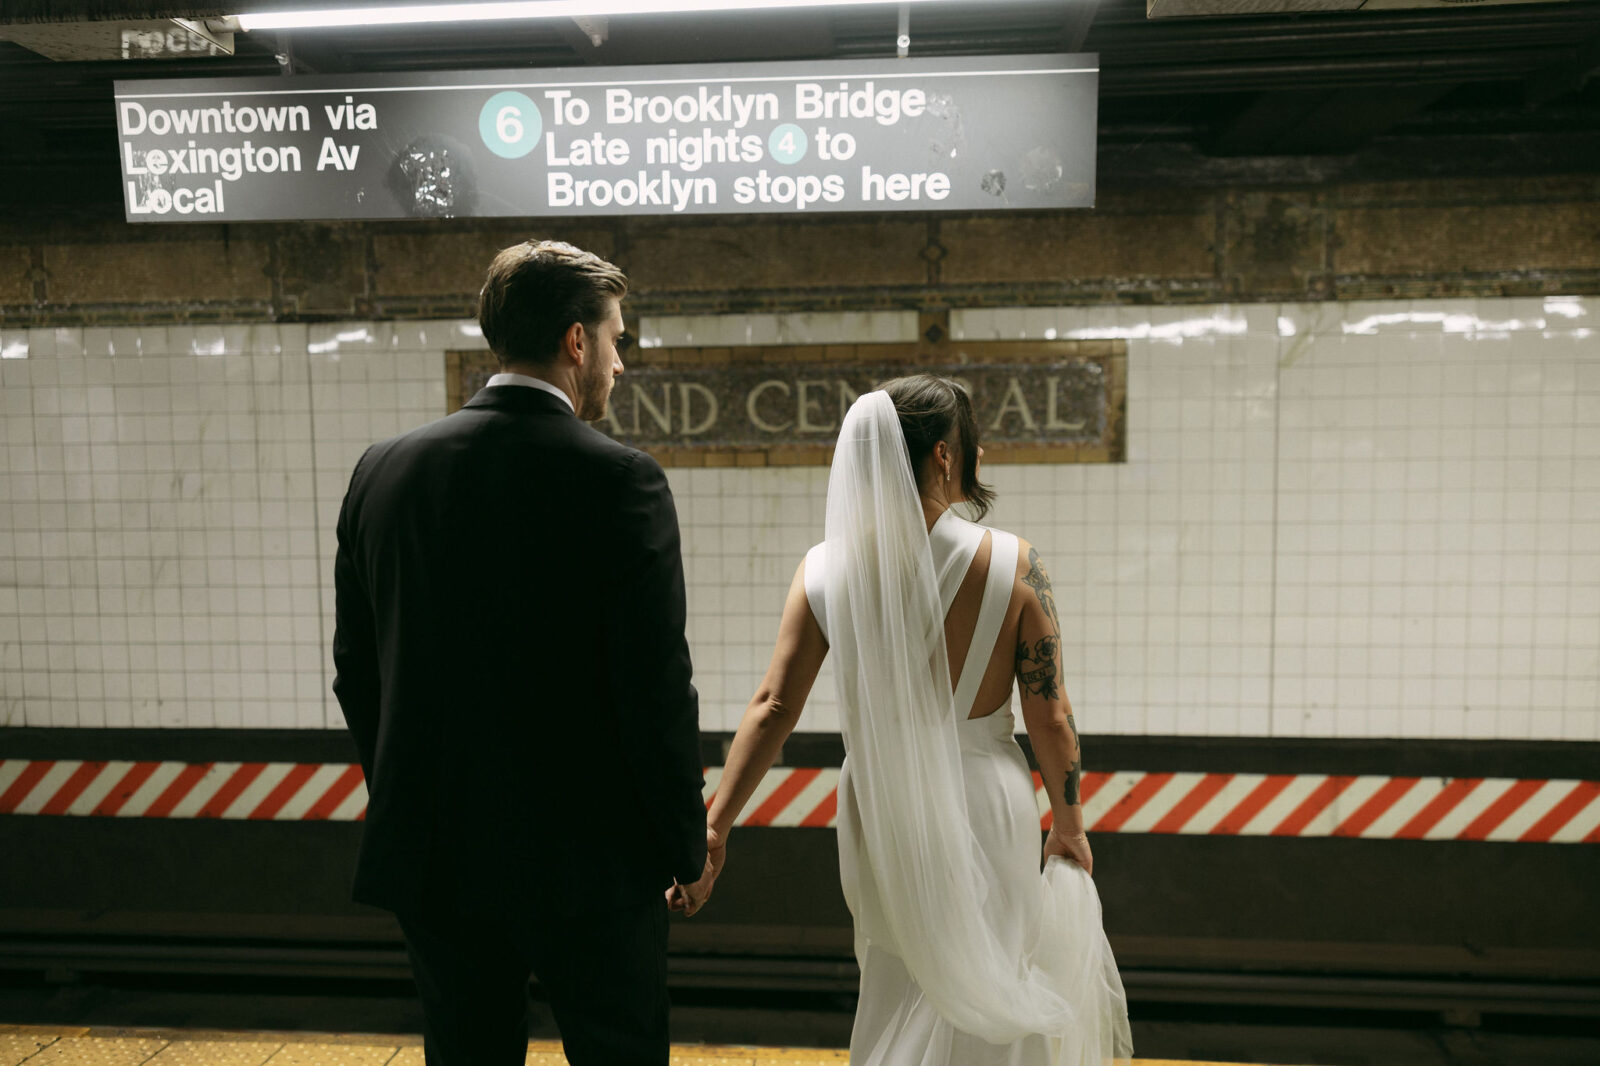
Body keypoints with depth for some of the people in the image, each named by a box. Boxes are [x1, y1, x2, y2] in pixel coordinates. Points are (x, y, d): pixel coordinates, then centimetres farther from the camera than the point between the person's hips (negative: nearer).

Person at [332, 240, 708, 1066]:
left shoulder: (383, 470, 0)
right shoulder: (620, 480, -15)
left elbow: (355, 670, 6)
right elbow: (656, 688, -15)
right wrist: (686, 845, -2)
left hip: (435, 856, 5)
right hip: (589, 862, -4)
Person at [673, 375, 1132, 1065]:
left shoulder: (826, 568, -9)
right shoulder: (1012, 563, -13)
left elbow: (772, 707, -12)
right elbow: (1049, 718, -10)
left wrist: (713, 829, -7)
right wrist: (1069, 825, 5)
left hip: (879, 809, 2)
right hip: (985, 804, -2)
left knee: (901, 985, 27)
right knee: (975, 1004, 19)